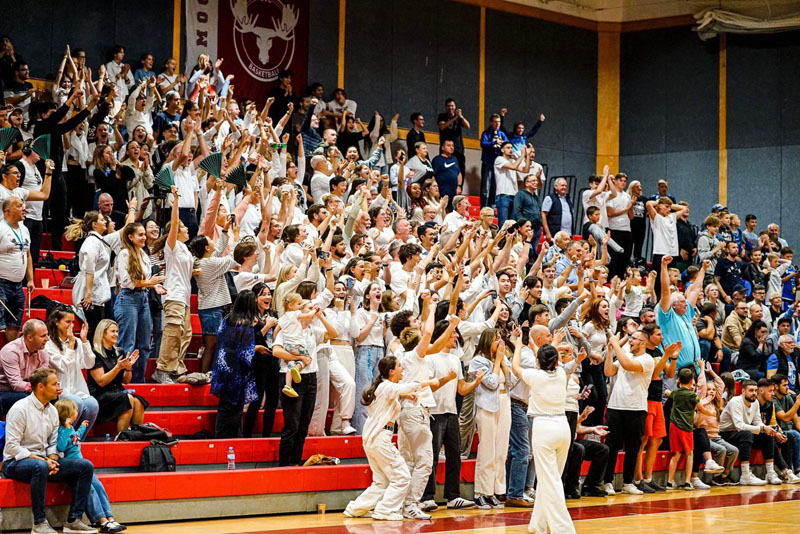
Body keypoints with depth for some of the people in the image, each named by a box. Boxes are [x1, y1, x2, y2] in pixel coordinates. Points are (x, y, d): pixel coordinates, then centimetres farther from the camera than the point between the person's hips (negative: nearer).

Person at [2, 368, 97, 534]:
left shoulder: (52, 410, 10)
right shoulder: (20, 409, -13)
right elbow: (12, 446, -17)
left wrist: (52, 460, -9)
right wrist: (40, 459, -23)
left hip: (43, 460, 8)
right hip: (16, 462, -8)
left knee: (86, 466, -8)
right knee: (40, 467, -42)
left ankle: (74, 520, -11)